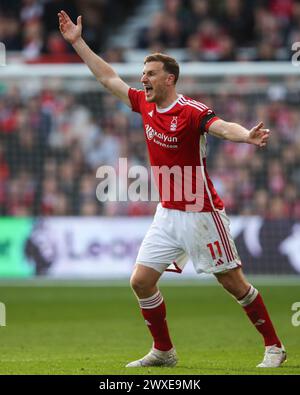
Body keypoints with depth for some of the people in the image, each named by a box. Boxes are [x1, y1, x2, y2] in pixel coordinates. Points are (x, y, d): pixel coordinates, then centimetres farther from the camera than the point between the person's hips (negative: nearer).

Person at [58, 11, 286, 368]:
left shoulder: (191, 111, -17)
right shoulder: (144, 104, 5)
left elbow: (222, 126, -36)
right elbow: (108, 78, 17)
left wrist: (247, 136, -58)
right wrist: (77, 42, 19)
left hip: (200, 214, -7)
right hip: (166, 215, 7)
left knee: (233, 282, -1)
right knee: (141, 281, 3)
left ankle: (273, 346, 11)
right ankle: (163, 352, 17)